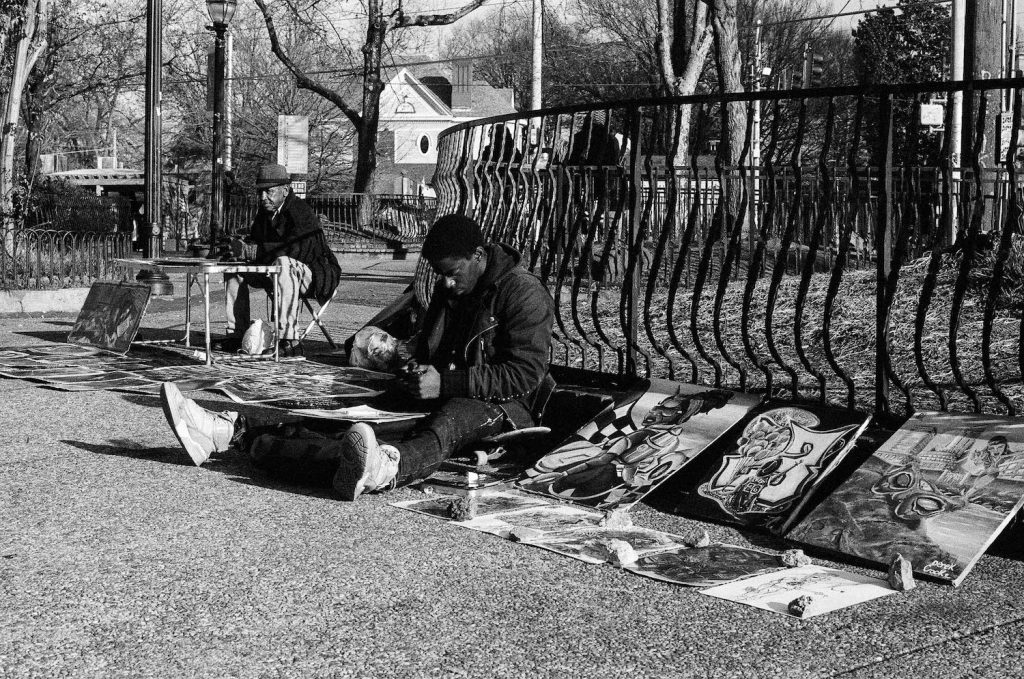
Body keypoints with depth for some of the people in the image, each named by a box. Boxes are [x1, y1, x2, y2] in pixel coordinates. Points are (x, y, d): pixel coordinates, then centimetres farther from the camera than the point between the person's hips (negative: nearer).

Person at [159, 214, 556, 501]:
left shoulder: (524, 293, -11)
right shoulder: (447, 291, 14)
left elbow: (524, 374, -19)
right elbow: (428, 347, 27)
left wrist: (445, 383, -23)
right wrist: (417, 371, 2)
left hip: (504, 409, -7)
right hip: (442, 399, 8)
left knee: (450, 420, -43)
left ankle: (381, 469, -77)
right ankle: (228, 432, -25)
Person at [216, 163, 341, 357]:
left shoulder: (302, 212, -20)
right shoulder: (265, 213, 8)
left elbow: (300, 249, -34)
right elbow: (254, 242, 9)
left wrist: (249, 250, -36)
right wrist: (239, 248, -17)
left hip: (314, 276, -9)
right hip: (280, 274, 9)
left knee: (283, 263, -39)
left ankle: (288, 339, -40)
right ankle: (237, 334, 1)